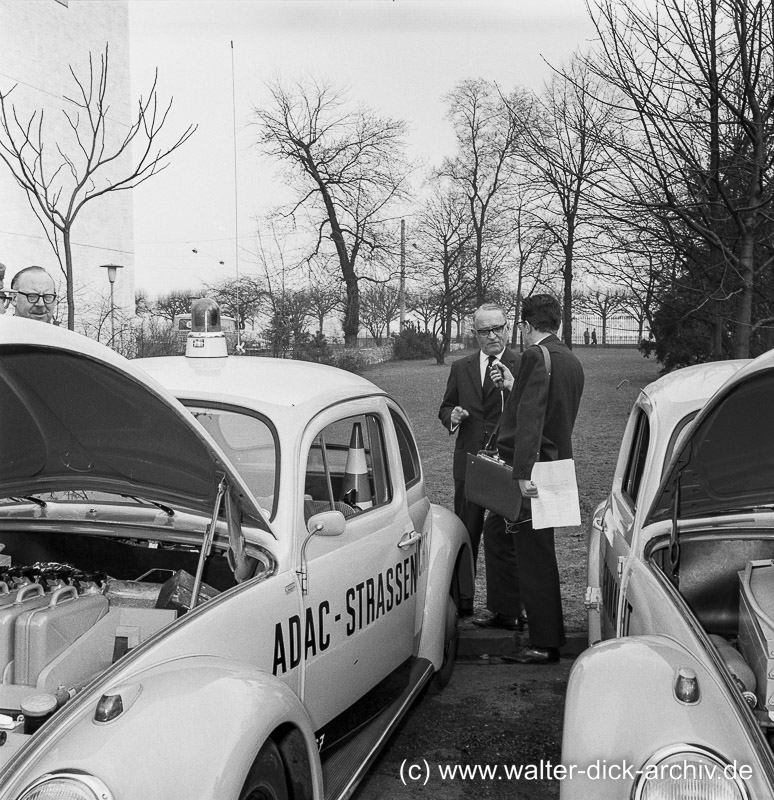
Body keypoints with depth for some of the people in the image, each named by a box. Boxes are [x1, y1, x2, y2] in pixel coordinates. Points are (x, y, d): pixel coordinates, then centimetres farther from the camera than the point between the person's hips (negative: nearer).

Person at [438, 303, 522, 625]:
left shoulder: (523, 366, -3)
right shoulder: (461, 368, 11)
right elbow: (445, 408, 18)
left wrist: (512, 386, -27)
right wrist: (452, 416, -4)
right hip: (469, 462, 4)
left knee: (503, 536, -2)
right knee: (464, 535, 12)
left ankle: (508, 610, 8)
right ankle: (461, 601, 26)